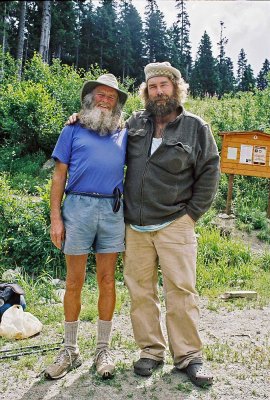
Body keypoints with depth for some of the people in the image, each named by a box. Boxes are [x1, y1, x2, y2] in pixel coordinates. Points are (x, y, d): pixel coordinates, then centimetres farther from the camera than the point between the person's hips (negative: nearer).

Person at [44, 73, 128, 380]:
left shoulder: (124, 134, 17)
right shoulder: (73, 130, 10)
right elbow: (59, 175, 5)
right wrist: (55, 217, -3)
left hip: (113, 210, 2)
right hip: (78, 207, -2)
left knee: (107, 281, 7)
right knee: (74, 282, 4)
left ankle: (103, 349, 20)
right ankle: (70, 350, 19)